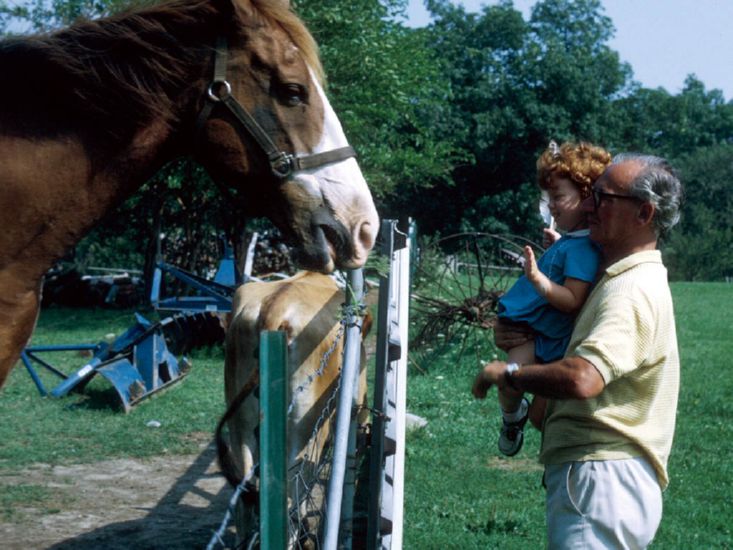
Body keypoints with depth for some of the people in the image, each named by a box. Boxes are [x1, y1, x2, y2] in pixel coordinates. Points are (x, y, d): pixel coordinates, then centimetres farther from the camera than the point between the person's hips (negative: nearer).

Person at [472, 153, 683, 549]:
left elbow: (581, 379, -31)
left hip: (601, 479, -11)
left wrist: (507, 373, -13)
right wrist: (514, 337, 10)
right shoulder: (621, 279, 19)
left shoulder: (633, 290, -16)